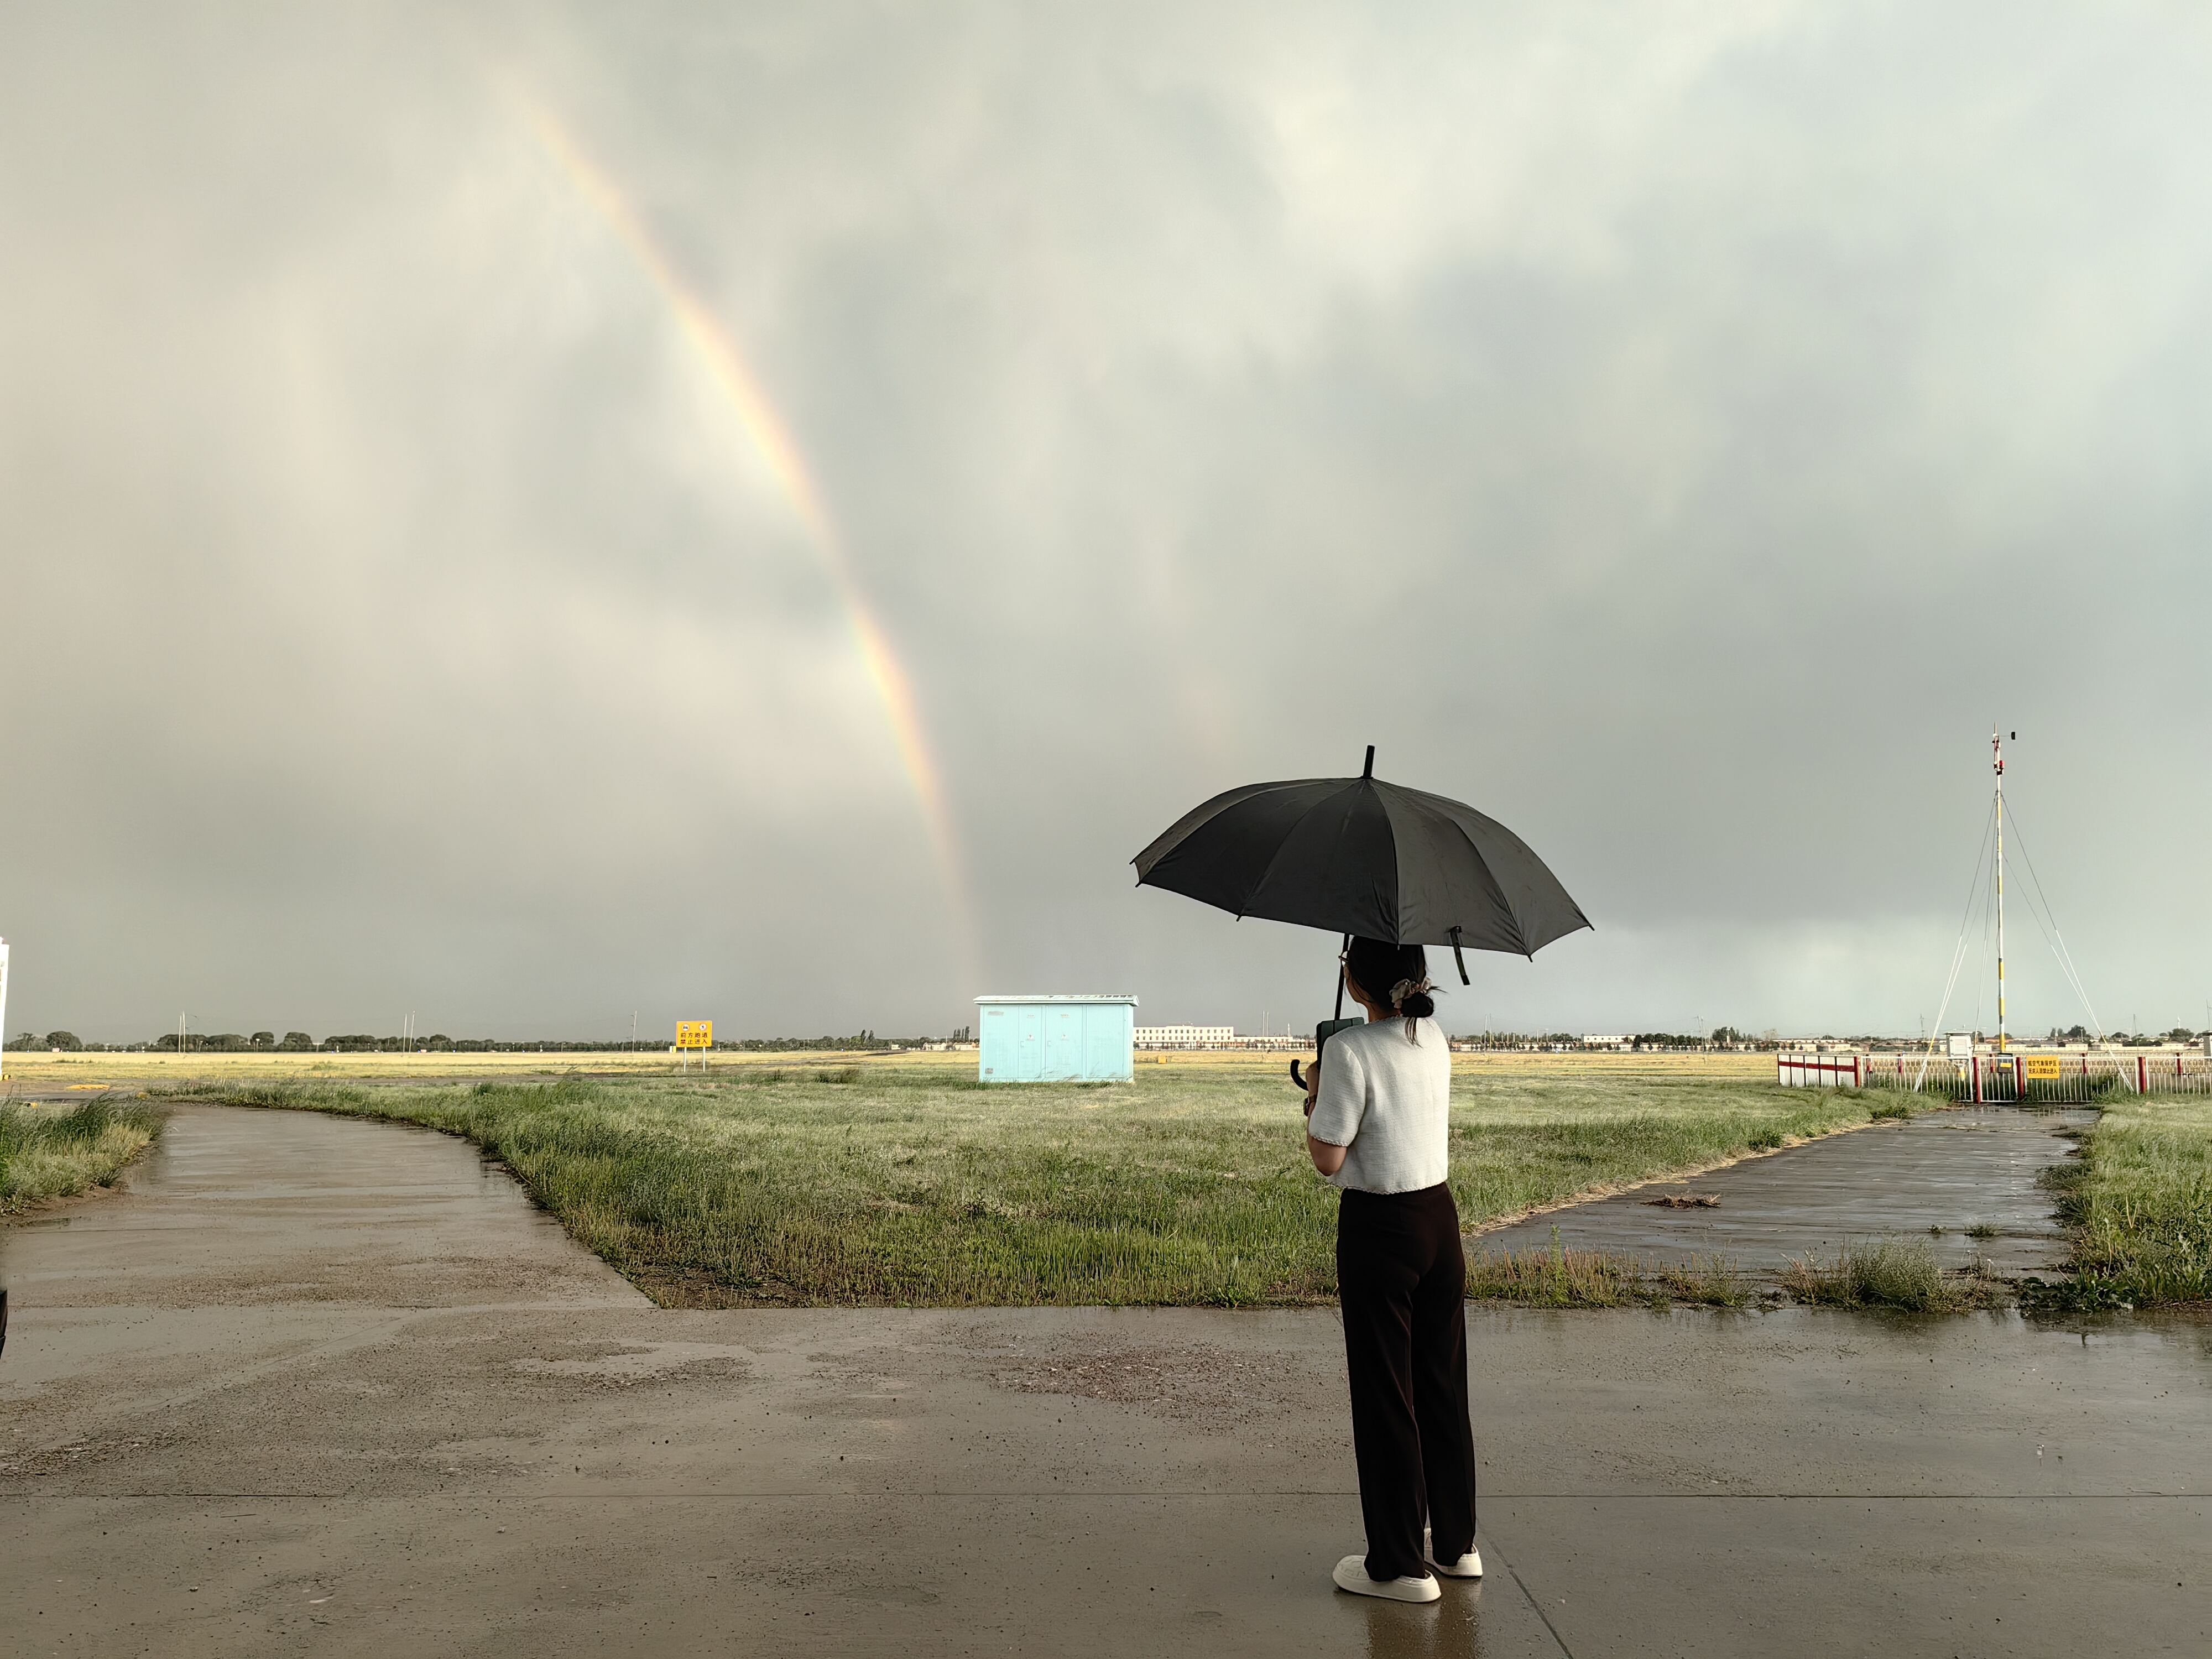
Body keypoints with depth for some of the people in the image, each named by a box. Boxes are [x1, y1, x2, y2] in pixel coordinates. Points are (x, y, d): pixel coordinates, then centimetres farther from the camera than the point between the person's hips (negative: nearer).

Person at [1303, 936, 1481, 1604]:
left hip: (1377, 1229, -7)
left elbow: (1328, 1159, -17)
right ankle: (1456, 1544, 30)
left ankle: (1399, 1565, 14)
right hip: (1439, 1219, 7)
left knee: (1384, 1395, 4)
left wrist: (1314, 1099, -1)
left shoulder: (1350, 1050, -19)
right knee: (1443, 1385, 17)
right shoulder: (1434, 1038, 4)